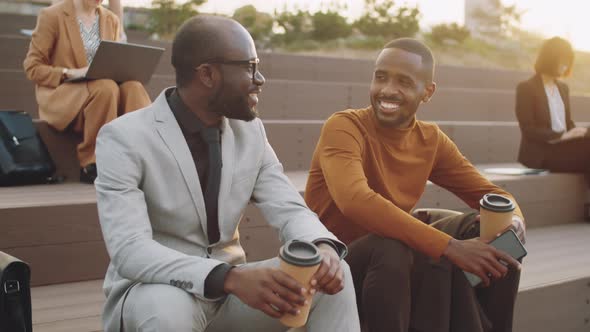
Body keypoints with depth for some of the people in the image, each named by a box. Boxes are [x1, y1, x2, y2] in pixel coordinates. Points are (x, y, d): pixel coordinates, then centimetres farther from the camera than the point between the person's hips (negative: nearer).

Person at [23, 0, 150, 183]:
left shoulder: (111, 20, 12)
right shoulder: (52, 16, -3)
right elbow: (32, 67, -4)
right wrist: (70, 73, -20)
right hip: (60, 95, -4)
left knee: (133, 87, -28)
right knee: (105, 88, -35)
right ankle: (92, 166, -28)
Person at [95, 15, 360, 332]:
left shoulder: (251, 131, 0)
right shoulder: (123, 138, -17)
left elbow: (290, 210, -3)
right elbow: (130, 252, -27)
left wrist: (323, 246, -27)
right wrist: (231, 278, -41)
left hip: (230, 287, 4)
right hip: (151, 293, -4)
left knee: (333, 272, -16)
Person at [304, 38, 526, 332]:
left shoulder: (431, 140, 2)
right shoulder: (344, 128, -17)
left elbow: (492, 195, 5)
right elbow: (355, 200, -35)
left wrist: (513, 224, -20)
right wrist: (449, 247, -38)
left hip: (403, 268, 6)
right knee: (390, 249, -36)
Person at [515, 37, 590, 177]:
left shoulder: (563, 88, 20)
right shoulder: (526, 88, -3)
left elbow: (568, 122, 21)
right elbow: (528, 130, -10)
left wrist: (576, 132, -4)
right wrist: (562, 135, -20)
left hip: (563, 148, 7)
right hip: (542, 153, -7)